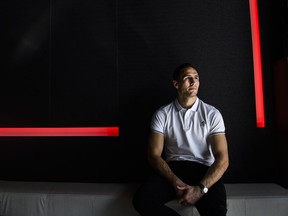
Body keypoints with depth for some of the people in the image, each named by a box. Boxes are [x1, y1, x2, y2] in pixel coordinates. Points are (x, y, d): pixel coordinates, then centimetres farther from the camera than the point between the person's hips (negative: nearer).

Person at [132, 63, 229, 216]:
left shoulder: (212, 114, 2)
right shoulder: (162, 114, 2)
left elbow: (222, 158, -5)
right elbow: (154, 155, -2)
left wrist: (201, 188, -20)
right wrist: (176, 183, -18)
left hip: (203, 170, -1)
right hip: (173, 169, 2)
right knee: (141, 199, -26)